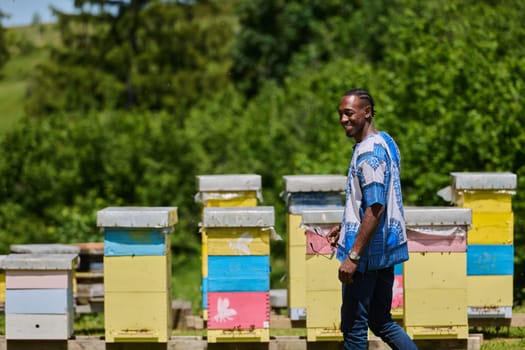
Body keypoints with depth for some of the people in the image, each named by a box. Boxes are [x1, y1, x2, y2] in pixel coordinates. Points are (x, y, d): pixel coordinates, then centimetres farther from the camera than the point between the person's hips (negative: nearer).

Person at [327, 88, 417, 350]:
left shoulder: (369, 152, -18)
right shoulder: (385, 142, 13)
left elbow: (375, 209, -24)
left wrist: (353, 255, -25)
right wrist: (346, 227, 23)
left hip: (367, 251, -10)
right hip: (385, 249, 10)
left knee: (354, 327, -2)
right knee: (381, 322, 15)